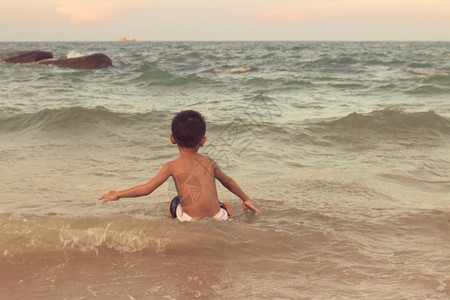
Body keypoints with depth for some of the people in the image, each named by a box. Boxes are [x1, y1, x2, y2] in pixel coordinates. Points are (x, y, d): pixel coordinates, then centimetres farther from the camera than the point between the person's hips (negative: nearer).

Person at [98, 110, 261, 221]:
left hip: (193, 221, -2)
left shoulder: (172, 166, -3)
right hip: (218, 218, 2)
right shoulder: (209, 162, 9)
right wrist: (246, 199, 41)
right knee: (224, 206, 35)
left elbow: (147, 188, -4)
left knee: (174, 204, 28)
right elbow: (227, 181, 25)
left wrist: (118, 194, 9)